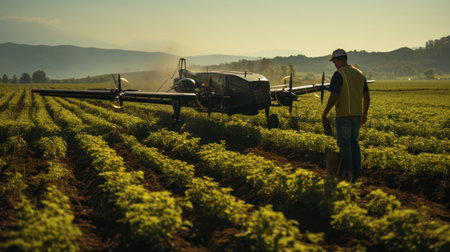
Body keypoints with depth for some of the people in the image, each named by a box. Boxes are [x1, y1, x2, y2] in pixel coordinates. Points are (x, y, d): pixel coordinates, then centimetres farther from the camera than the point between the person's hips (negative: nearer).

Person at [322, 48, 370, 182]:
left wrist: (325, 113, -7)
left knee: (344, 143, 2)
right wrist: (364, 114, 21)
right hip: (357, 114, 7)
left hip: (343, 114, -6)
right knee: (353, 141, 17)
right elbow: (367, 97, 12)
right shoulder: (359, 73, 10)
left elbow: (333, 97, -17)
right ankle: (357, 171, 16)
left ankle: (347, 173, 3)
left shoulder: (338, 74, -11)